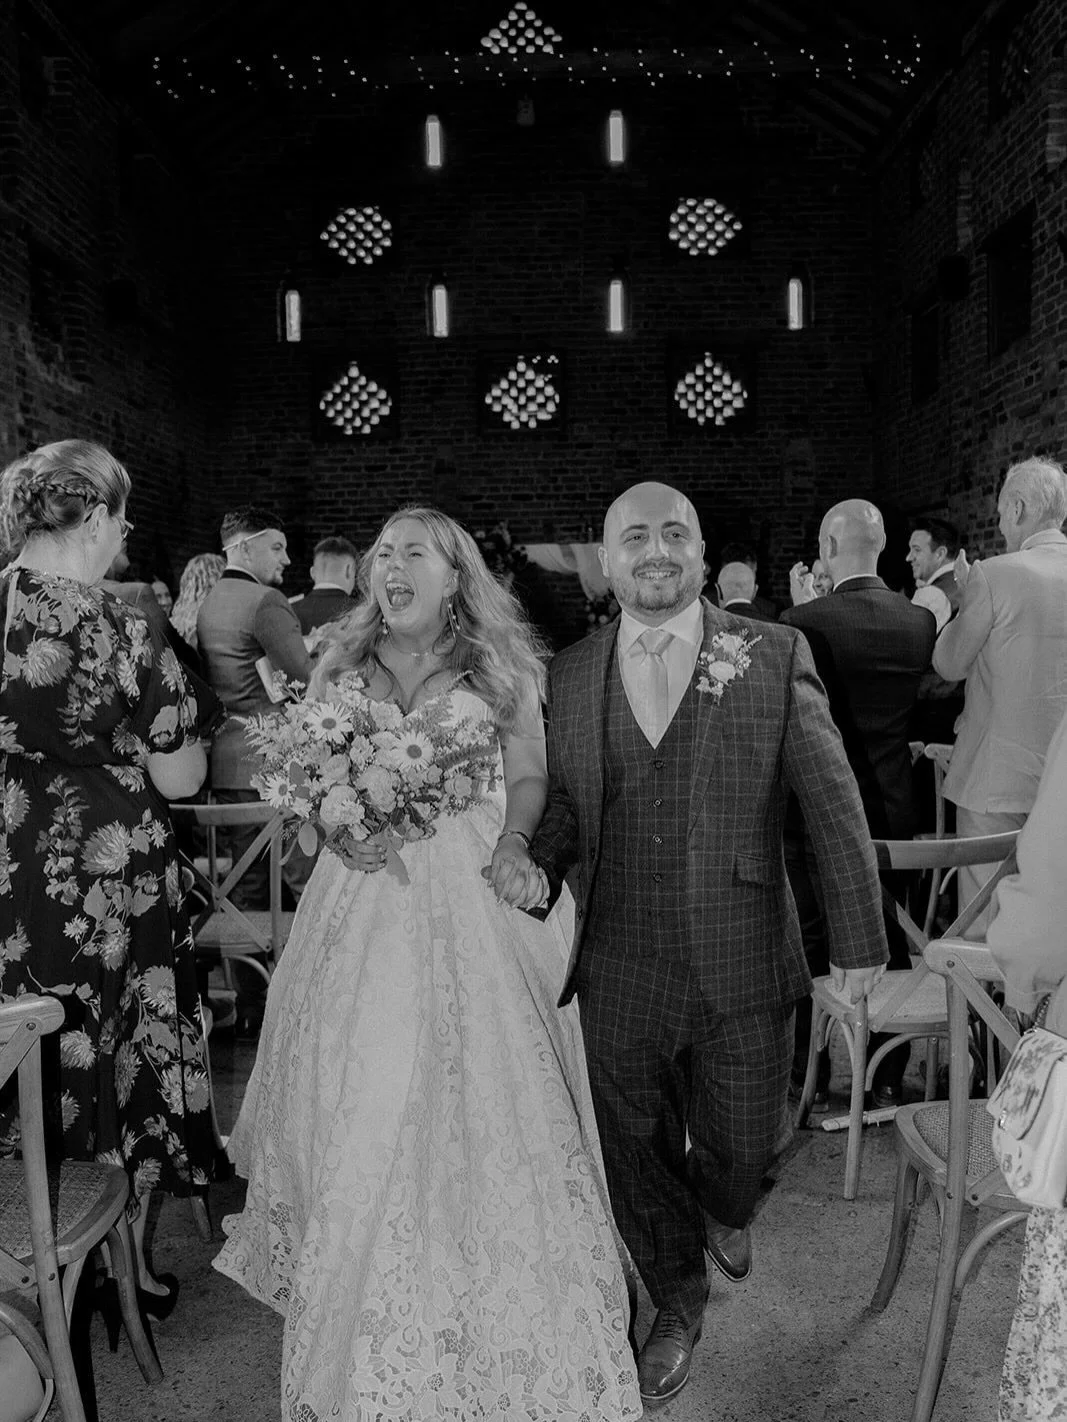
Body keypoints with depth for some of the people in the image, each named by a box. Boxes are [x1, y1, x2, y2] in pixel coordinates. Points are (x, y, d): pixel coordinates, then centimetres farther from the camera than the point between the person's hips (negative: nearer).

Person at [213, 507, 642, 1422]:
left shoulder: (500, 669, 2)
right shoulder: (340, 666, 9)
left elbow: (530, 777, 3)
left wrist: (512, 846, -15)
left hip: (473, 902, -2)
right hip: (365, 901, 2)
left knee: (475, 1096, 2)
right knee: (360, 1101, 8)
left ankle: (490, 1300, 25)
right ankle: (359, 1296, 32)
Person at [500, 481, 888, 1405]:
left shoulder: (775, 655, -6)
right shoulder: (567, 676, 1)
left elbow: (834, 804, -4)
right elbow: (563, 805, 6)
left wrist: (861, 938, -3)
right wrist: (532, 862, -15)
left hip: (742, 969, -1)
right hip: (618, 973, 2)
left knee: (741, 1144, 17)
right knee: (636, 1154, 15)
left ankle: (724, 1211, 57)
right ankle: (678, 1305, 47)